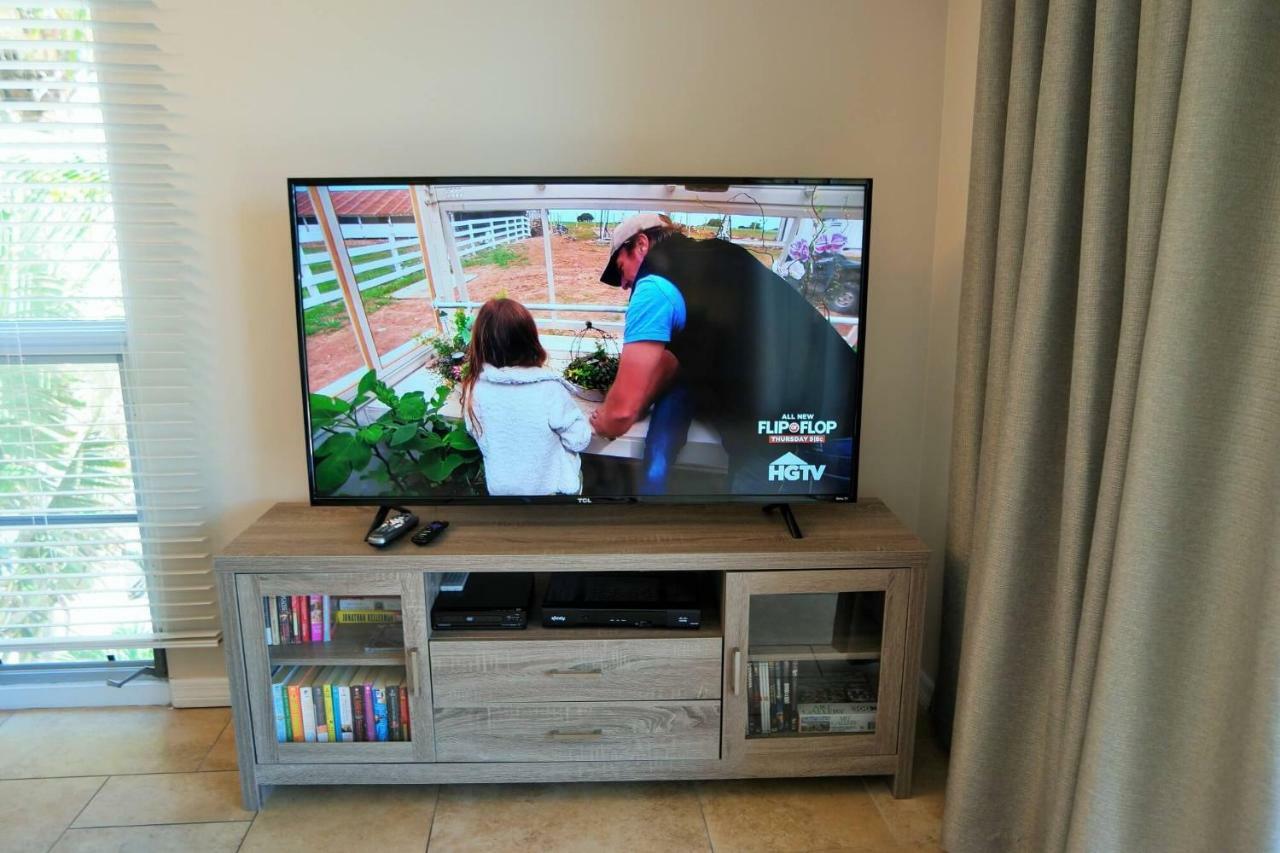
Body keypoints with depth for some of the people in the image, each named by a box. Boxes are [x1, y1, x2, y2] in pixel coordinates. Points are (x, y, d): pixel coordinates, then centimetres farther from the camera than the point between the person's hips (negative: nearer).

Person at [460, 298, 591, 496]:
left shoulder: (474, 388, -18)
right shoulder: (549, 389, -29)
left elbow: (478, 434, 0)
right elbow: (579, 440, -18)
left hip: (501, 487, 2)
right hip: (551, 487, -2)